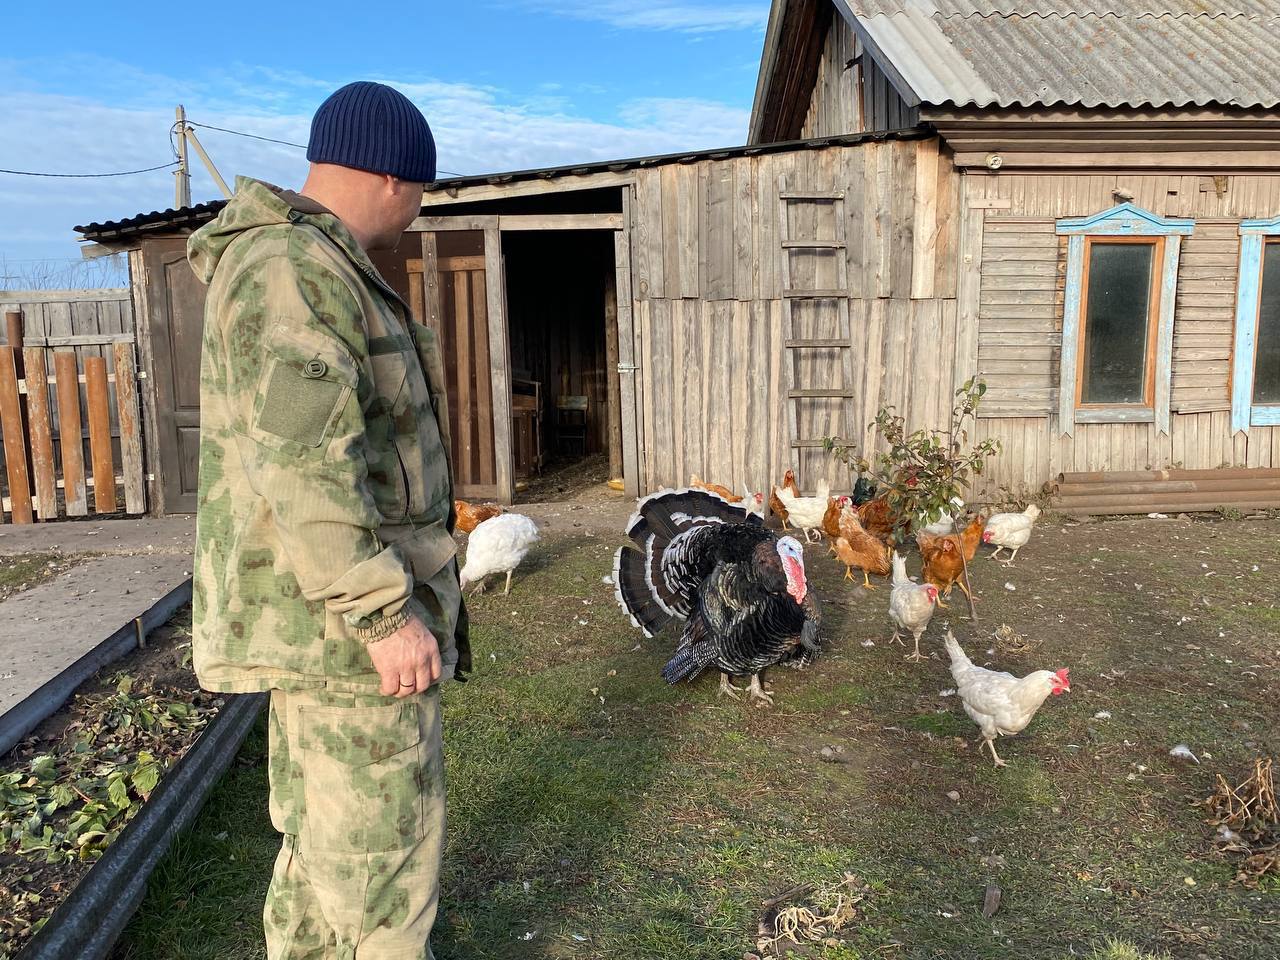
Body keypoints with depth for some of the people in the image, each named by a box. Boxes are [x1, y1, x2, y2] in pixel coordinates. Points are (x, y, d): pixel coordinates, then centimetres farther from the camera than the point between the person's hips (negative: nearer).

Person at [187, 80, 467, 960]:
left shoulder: (300, 266, 15)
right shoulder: (296, 269, -19)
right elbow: (305, 463, -26)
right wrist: (384, 615, -23)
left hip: (320, 609, 10)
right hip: (342, 614, -10)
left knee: (326, 825, 21)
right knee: (382, 836, 3)